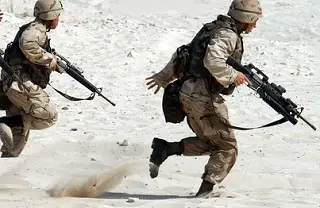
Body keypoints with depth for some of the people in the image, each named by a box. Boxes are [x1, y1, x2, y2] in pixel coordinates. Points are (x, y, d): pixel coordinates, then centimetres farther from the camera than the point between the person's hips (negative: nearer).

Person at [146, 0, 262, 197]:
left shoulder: (212, 29, 15)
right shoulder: (227, 35, -14)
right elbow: (212, 61, -32)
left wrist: (164, 76, 28)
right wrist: (232, 76, -17)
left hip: (189, 95, 9)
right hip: (205, 99, -9)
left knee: (210, 142, 21)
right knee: (227, 147, 2)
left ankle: (165, 149, 6)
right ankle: (207, 189, -4)